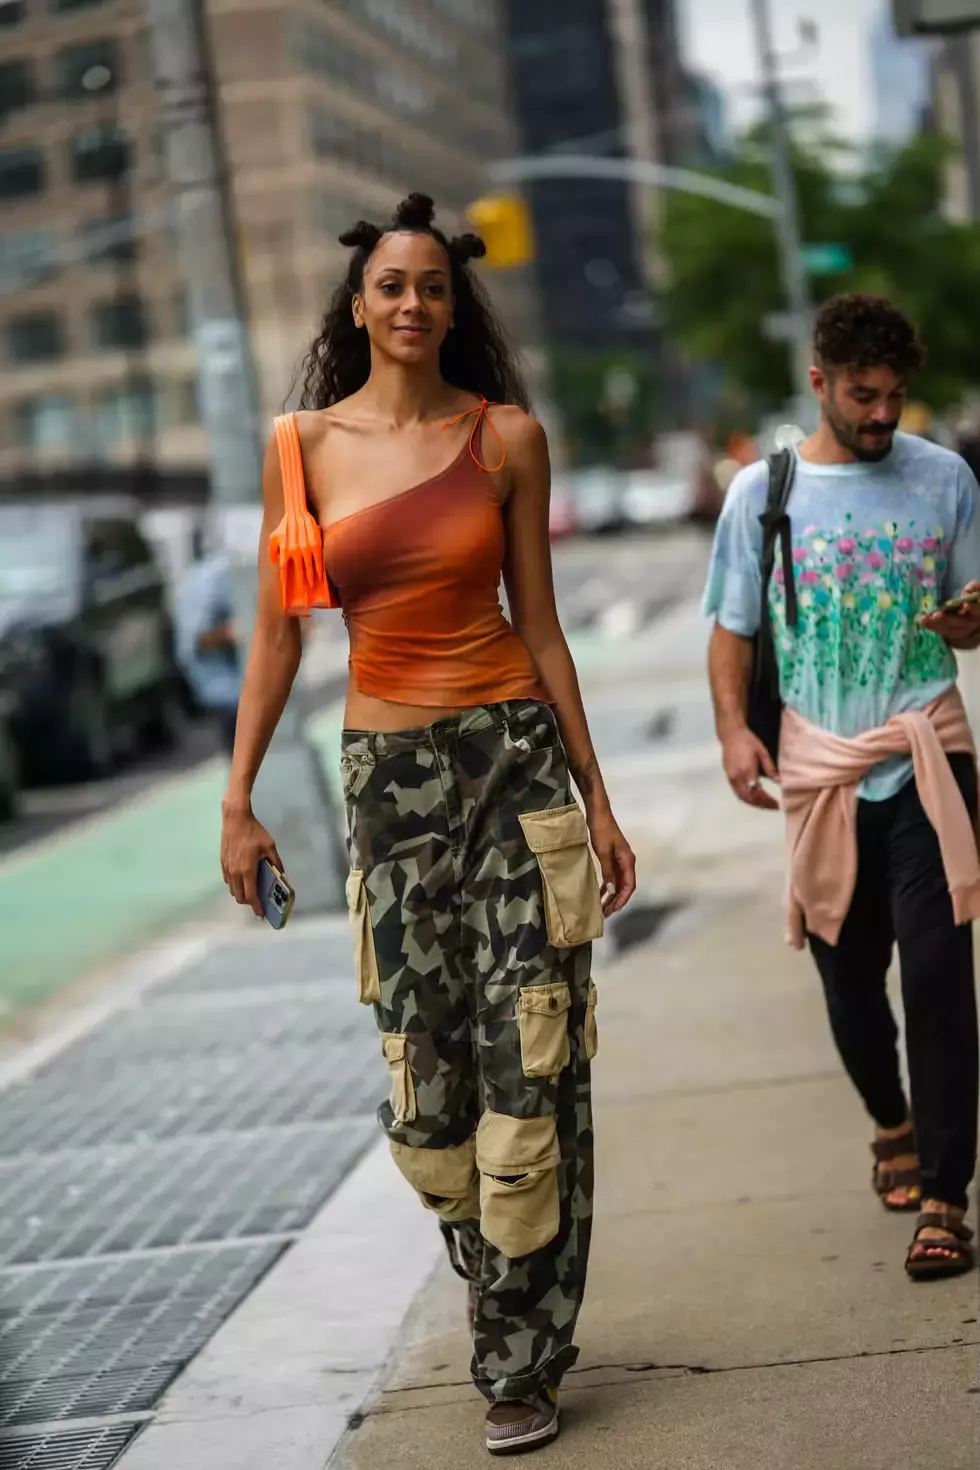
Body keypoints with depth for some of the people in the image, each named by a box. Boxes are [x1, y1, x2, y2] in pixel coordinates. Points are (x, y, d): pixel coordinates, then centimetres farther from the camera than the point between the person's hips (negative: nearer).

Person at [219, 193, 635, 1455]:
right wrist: (238, 802, 0)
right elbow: (277, 633, 5)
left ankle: (521, 1363, 7)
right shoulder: (304, 445, 3)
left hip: (517, 757, -1)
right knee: (425, 1079, 1)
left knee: (531, 1062, -4)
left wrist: (597, 798, 5)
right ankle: (501, 1279, 30)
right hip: (388, 775, 1)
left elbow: (539, 626, 5)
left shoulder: (508, 437, 1)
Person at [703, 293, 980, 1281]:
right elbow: (733, 629, 7)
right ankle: (894, 1126, 38)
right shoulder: (762, 492, 3)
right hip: (821, 764, 1)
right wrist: (733, 729, -9)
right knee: (848, 976, 10)